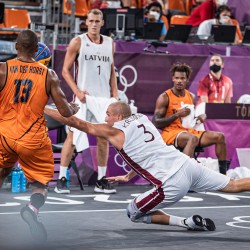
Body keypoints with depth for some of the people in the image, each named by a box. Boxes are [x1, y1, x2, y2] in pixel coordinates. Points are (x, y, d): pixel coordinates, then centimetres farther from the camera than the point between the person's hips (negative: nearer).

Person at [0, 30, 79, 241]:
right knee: (41, 185, 10)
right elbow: (65, 112, -1)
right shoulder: (48, 75, -2)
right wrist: (75, 108, 21)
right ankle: (32, 208, -22)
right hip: (34, 140, -1)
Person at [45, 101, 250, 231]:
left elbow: (77, 122, 6)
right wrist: (128, 177, 40)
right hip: (188, 164, 7)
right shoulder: (142, 118, 19)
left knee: (134, 213, 11)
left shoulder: (115, 132, 1)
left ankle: (188, 223, 0)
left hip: (172, 184, -7)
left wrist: (45, 110, 13)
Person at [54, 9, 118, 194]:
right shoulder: (78, 42, -3)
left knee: (104, 138, 6)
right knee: (73, 137, -5)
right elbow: (66, 70, -3)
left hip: (104, 97, 4)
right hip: (83, 97, -4)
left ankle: (101, 180, 14)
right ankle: (61, 179, -1)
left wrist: (115, 93, 8)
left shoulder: (109, 43, 11)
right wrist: (77, 91, -14)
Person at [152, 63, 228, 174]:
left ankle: (223, 172, -2)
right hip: (171, 133, -7)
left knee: (219, 136, -5)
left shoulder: (191, 97, 13)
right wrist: (177, 115, -19)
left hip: (189, 130, 7)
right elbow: (156, 123, -12)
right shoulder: (164, 97, -6)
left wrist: (202, 117, 2)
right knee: (193, 138, -38)